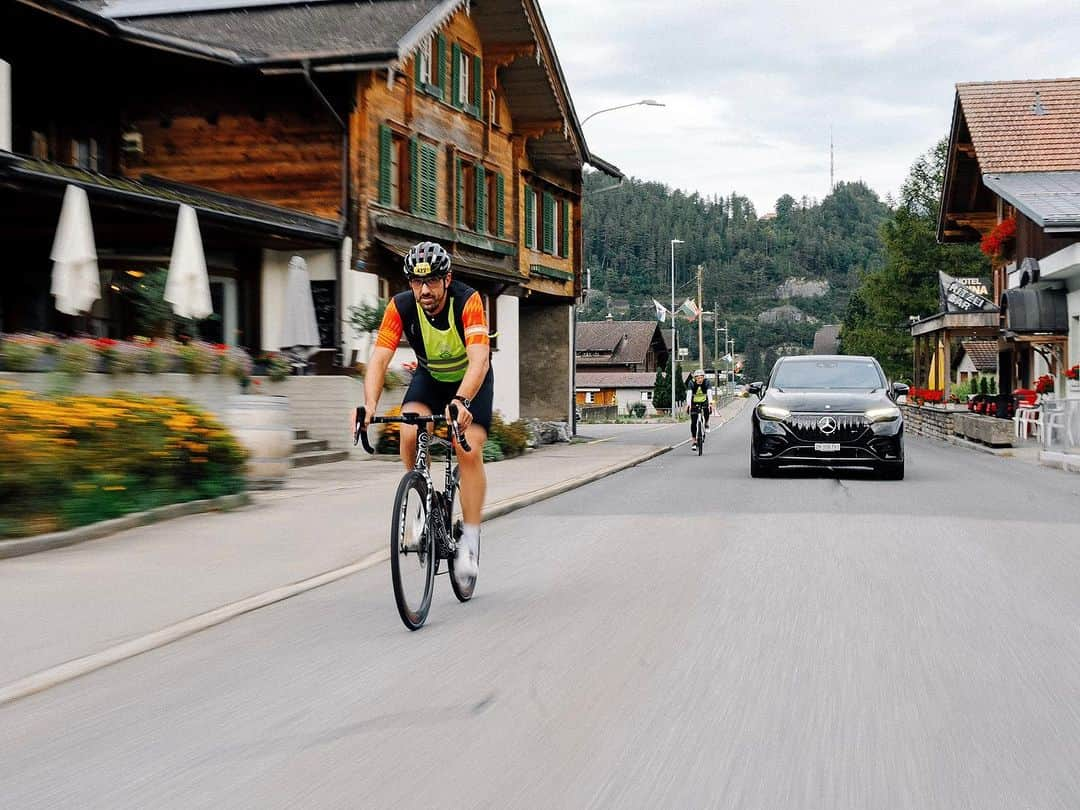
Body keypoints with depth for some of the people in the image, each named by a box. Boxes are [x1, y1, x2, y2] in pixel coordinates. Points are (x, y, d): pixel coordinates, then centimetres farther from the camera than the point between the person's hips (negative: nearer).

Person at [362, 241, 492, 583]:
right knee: (409, 433, -25)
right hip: (429, 377, 2)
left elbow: (479, 359, -42)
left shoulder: (468, 301, -32)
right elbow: (379, 359, -30)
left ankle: (469, 541, -7)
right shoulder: (401, 306, -24)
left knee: (469, 452, -18)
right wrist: (369, 405, -47)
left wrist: (462, 401, -59)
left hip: (471, 380, -2)